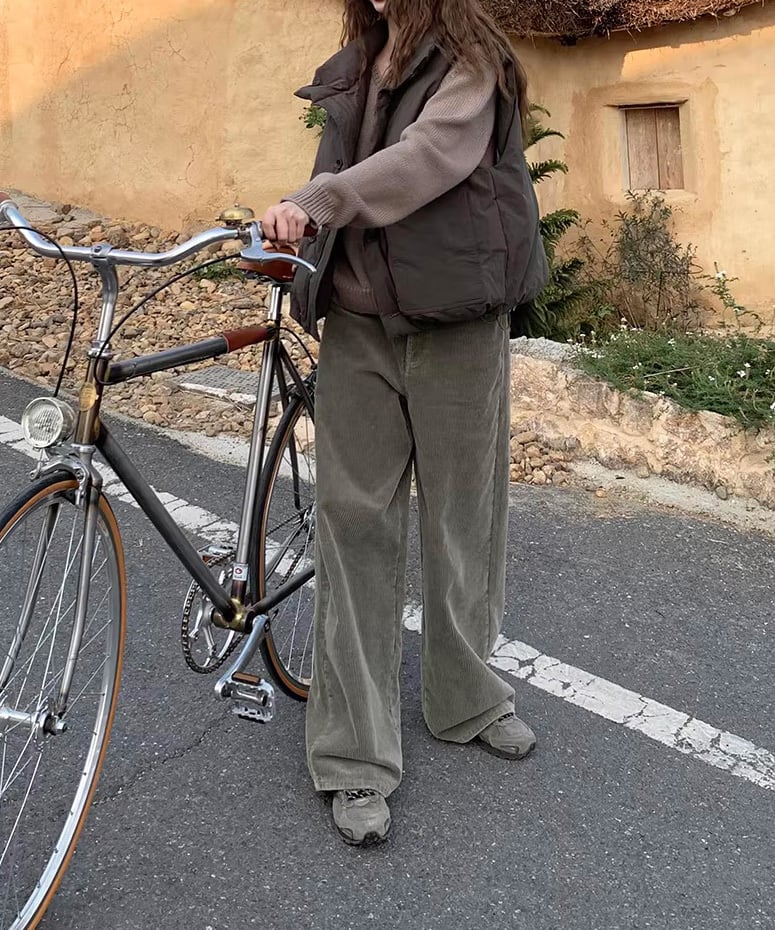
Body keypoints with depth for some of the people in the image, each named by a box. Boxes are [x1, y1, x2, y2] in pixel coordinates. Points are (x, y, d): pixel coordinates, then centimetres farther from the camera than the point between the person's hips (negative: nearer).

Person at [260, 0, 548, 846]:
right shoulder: (348, 73, 17)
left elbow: (429, 155, -19)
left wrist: (313, 201, -30)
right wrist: (296, 230, 1)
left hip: (454, 322, -3)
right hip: (358, 322, 4)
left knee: (460, 518, 7)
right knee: (354, 525, -1)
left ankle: (466, 698, 31)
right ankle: (355, 757, 7)